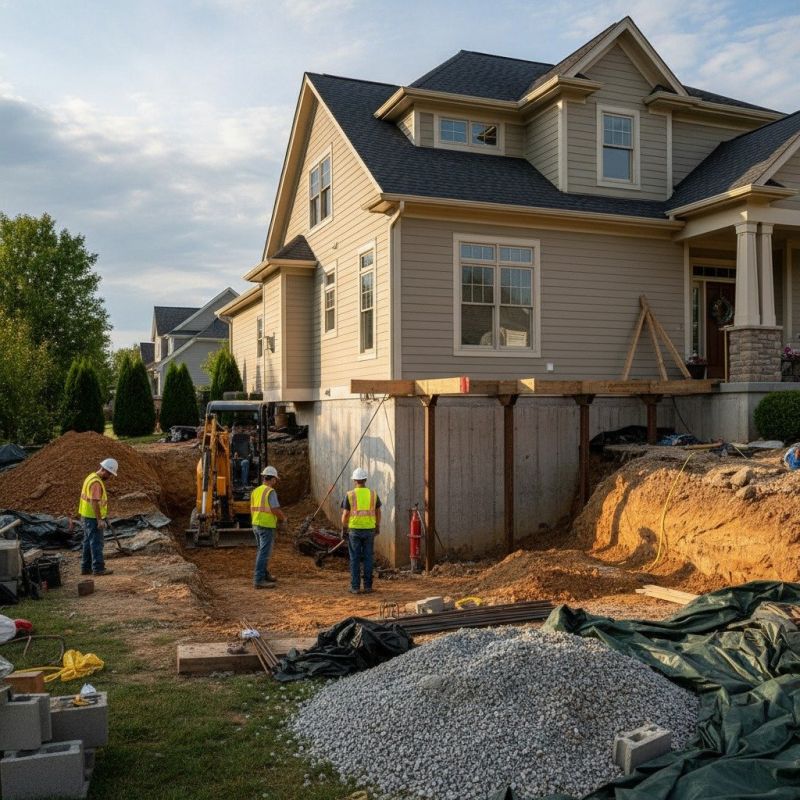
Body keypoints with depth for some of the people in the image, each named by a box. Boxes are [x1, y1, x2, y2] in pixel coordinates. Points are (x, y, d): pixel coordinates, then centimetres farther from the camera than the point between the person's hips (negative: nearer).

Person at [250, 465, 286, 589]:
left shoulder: (255, 491, 9)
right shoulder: (270, 492, -14)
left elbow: (252, 510, 15)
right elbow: (276, 510, -19)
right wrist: (284, 518, -1)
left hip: (256, 525, 8)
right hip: (267, 526, -8)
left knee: (262, 551, 20)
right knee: (264, 553, -5)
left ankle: (265, 575, 31)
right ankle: (259, 580, -5)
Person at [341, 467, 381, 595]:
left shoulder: (350, 495, -8)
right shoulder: (373, 494, 1)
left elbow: (345, 514, -8)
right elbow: (378, 512, 11)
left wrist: (344, 528, 5)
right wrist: (378, 526, 24)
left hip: (354, 530, -2)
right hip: (369, 530, 2)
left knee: (355, 559, 4)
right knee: (367, 559, 7)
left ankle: (355, 587, 5)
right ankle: (368, 586, 7)